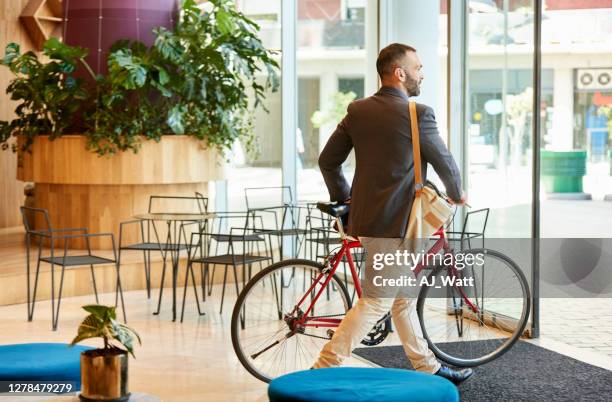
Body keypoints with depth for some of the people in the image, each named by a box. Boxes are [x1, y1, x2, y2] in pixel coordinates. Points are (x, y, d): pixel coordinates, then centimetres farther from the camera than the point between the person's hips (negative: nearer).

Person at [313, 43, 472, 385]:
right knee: (376, 302, -4)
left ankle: (426, 367, 28)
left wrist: (343, 197, 23)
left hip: (366, 216, 8)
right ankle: (323, 369, -5)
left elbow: (328, 161, 8)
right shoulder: (418, 114, -13)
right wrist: (457, 194, 18)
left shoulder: (357, 110, 6)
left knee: (404, 297, 18)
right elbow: (444, 162, -2)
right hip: (395, 223, -8)